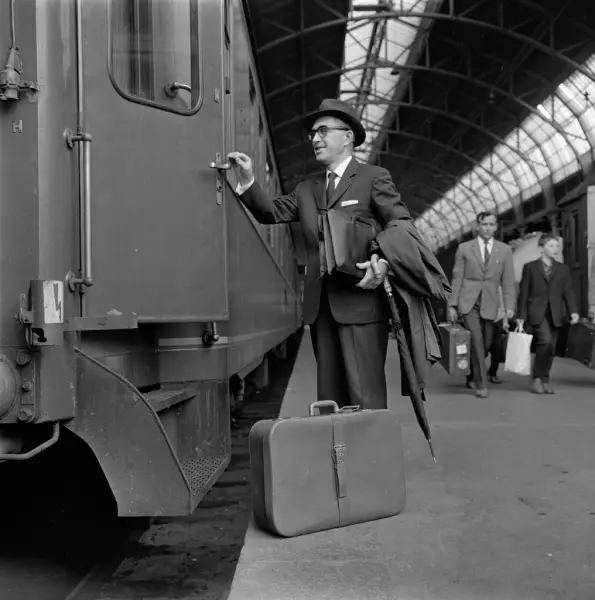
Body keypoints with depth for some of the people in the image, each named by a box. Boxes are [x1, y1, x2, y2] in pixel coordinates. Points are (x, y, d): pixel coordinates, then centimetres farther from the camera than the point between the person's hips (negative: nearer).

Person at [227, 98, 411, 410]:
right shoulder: (307, 189, 20)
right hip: (320, 306, 5)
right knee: (329, 398, 8)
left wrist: (384, 262, -17)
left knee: (365, 396, -6)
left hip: (361, 302, -5)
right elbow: (272, 212, 10)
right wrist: (248, 183, -5)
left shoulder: (374, 178, 4)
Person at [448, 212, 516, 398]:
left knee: (486, 344, 6)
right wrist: (452, 305, -2)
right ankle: (481, 384, -8)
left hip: (489, 304, 2)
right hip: (468, 302, -2)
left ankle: (472, 377, 29)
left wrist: (509, 306, -4)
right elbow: (456, 278, 4)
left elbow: (508, 281, 5)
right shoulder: (464, 248, 4)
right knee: (476, 340, -15)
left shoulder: (505, 251, 8)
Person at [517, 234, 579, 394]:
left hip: (555, 314, 4)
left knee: (551, 348, 4)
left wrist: (573, 311, -6)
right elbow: (523, 293, 4)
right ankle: (537, 378, -8)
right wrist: (521, 316, -1)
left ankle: (545, 381, 20)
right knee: (546, 340, -22)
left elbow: (568, 292, 8)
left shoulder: (563, 269, 13)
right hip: (537, 313, -4)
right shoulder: (530, 267, 5)